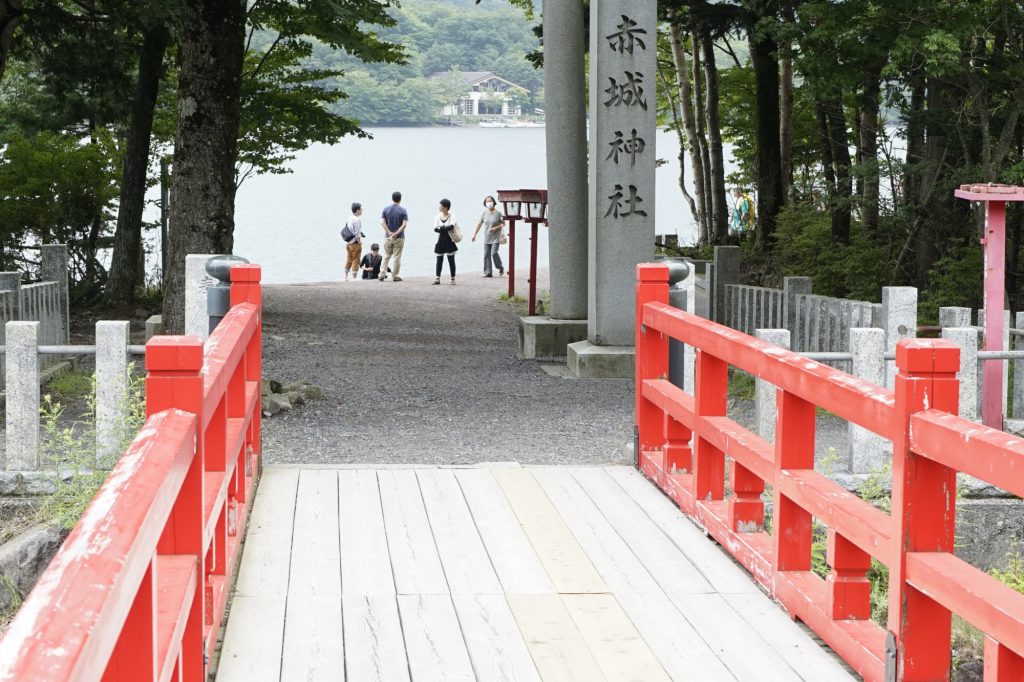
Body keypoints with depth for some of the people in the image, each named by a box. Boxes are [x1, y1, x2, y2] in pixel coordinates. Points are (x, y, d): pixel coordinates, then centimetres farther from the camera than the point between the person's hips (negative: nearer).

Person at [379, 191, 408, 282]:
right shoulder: (403, 211, -5)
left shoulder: (386, 210, 2)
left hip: (388, 237, 2)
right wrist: (396, 234, -14)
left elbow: (382, 223, -7)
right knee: (397, 257, 3)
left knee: (386, 256, 13)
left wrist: (390, 233, -11)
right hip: (399, 238, -2)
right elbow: (404, 224, -14)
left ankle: (382, 274, 4)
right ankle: (395, 276, 5)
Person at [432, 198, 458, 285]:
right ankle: (437, 278, 5)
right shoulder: (438, 217, 6)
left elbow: (452, 226, -22)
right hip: (440, 241, 3)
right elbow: (435, 229, -6)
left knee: (451, 260, 1)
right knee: (439, 260, 2)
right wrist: (446, 228, -19)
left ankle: (453, 278, 8)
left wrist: (441, 228, -17)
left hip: (449, 241, -3)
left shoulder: (451, 216, -4)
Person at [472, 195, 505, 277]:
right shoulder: (484, 213, 5)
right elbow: (479, 224, 8)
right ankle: (488, 272, 5)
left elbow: (503, 224, 2)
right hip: (487, 238, 4)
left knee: (494, 253, -14)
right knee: (486, 254, 0)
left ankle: (500, 267, 9)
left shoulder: (498, 213, -4)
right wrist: (474, 235, 5)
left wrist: (496, 228, -15)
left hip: (496, 237, -4)